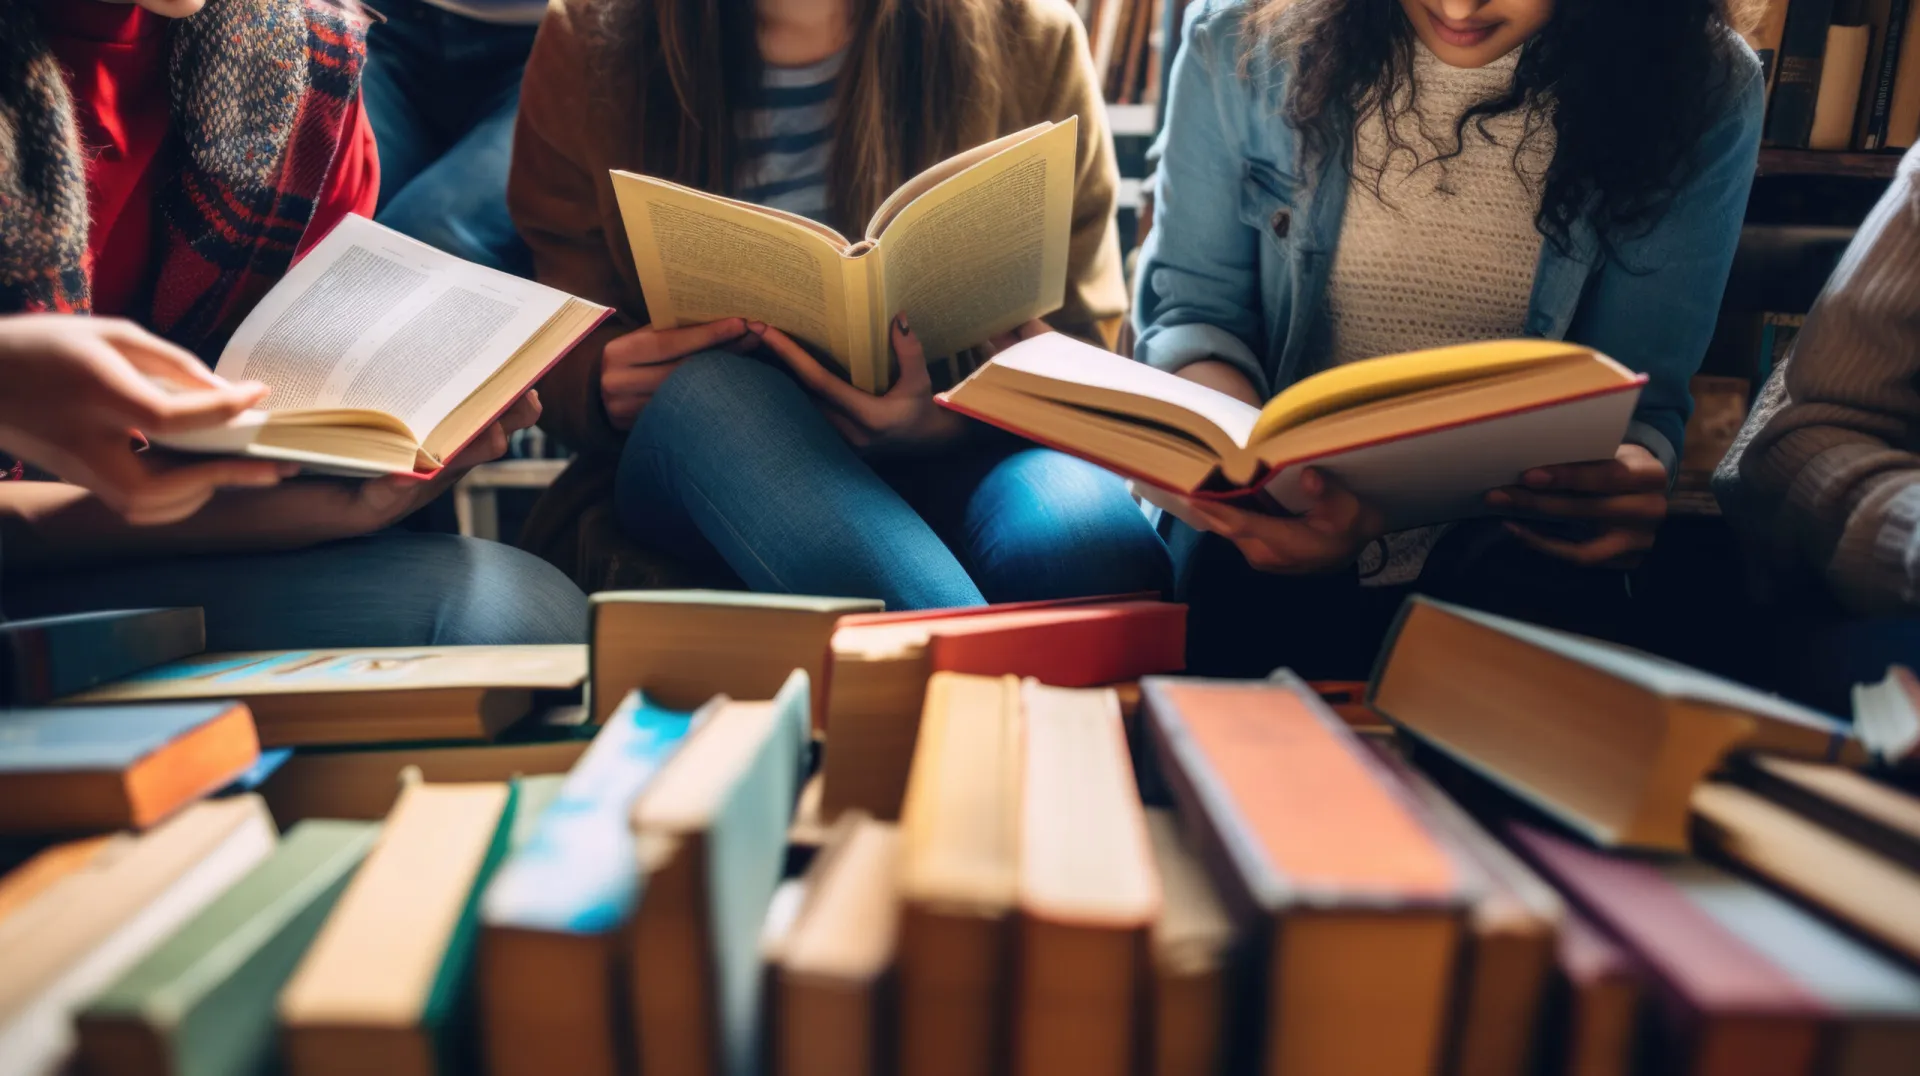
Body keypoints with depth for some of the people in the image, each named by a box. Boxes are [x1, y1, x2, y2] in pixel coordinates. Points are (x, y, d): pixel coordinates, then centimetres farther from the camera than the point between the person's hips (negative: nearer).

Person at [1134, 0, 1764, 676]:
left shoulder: (1701, 90, -4)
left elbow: (1636, 392, -1)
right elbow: (1191, 309, -2)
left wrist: (1630, 468, -27)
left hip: (1516, 544, 1)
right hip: (1282, 516, 0)